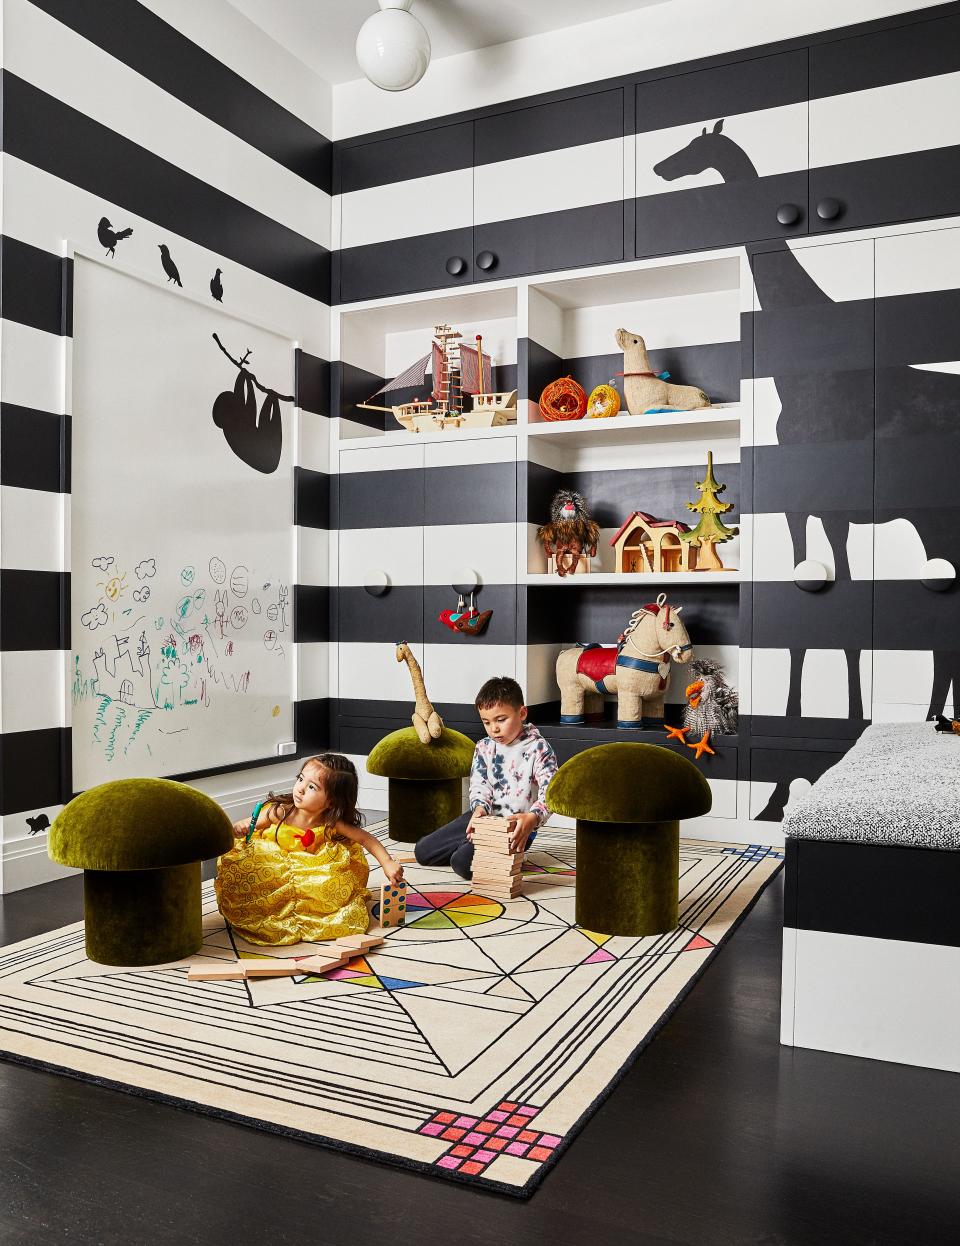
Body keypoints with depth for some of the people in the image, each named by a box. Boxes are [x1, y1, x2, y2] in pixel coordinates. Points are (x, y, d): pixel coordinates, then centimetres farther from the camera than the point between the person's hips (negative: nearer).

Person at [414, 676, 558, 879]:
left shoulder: (538, 748, -11)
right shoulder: (484, 748, 7)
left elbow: (550, 790, -21)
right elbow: (479, 785, 0)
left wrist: (533, 818, -41)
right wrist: (480, 808, -25)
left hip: (517, 825, -6)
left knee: (464, 862, -27)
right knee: (423, 851, 1)